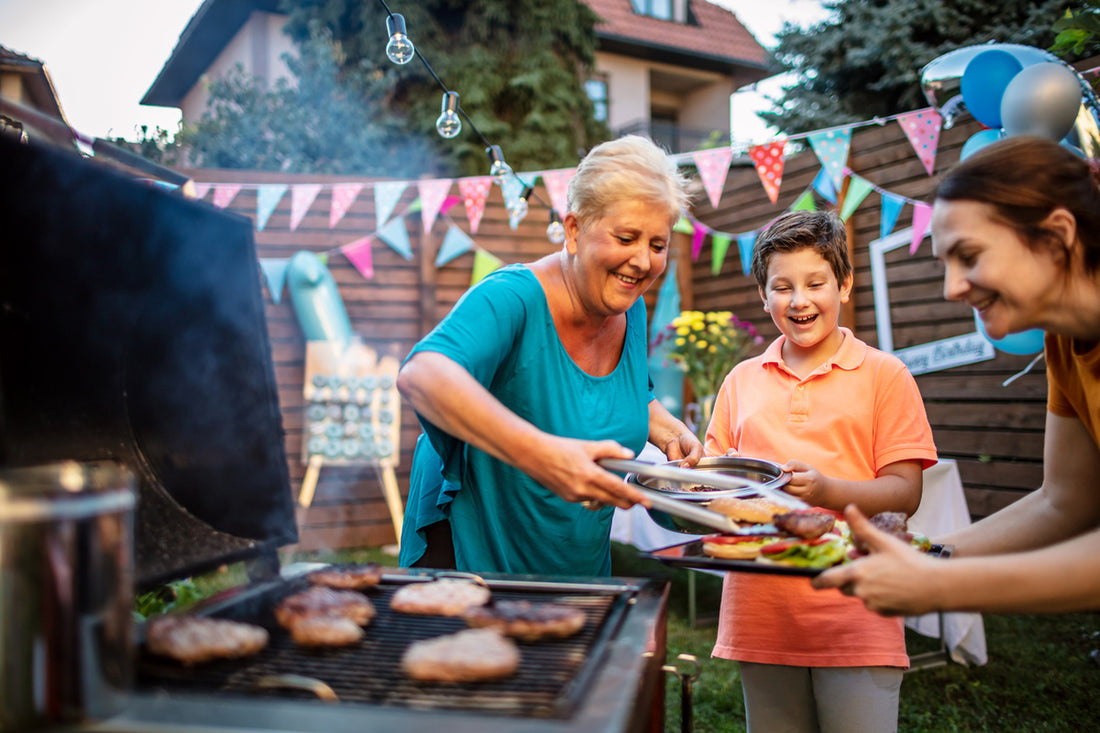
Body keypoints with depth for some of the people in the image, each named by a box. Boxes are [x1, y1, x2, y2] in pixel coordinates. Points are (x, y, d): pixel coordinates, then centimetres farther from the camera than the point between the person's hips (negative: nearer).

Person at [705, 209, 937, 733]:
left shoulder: (883, 374, 1)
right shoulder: (741, 380, 11)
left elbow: (905, 492, -5)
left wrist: (825, 491, -22)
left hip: (854, 617, -3)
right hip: (761, 616, 3)